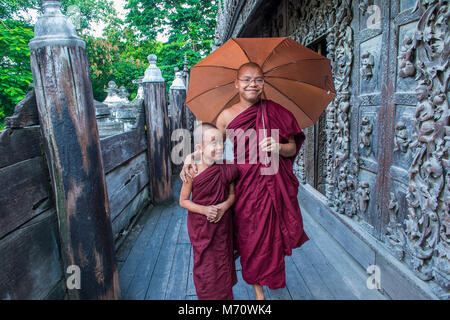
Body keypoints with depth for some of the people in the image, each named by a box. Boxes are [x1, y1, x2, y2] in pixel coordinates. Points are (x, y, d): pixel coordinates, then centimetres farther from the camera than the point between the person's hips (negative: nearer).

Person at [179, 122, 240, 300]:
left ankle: (225, 294, 40)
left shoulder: (226, 169, -10)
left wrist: (225, 205, -18)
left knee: (223, 262, 15)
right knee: (205, 265, 10)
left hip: (222, 224, 2)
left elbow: (232, 194, 2)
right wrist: (204, 209, -22)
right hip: (201, 226, -2)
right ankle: (207, 295, 35)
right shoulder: (192, 172, -16)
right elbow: (183, 200, -8)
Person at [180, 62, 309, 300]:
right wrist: (191, 156, -10)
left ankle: (271, 276, 44)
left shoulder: (274, 111, 1)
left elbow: (293, 148, 3)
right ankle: (257, 289, 35)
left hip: (272, 185, 1)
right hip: (244, 186, 0)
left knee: (271, 234, 10)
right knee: (249, 237, 10)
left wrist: (278, 147, -18)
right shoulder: (227, 116, -1)